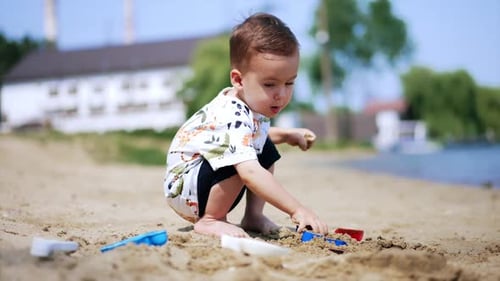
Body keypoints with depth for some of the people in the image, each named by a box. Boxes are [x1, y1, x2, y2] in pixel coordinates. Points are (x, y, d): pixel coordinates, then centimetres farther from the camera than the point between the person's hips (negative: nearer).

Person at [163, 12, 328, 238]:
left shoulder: (254, 103, -3)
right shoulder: (233, 118, -34)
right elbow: (250, 173, -46)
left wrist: (287, 135, 7)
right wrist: (297, 210, -48)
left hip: (209, 179, 10)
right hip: (183, 187, -10)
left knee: (267, 150, 10)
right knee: (240, 161, -32)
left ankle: (253, 216, 10)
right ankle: (209, 220, -15)